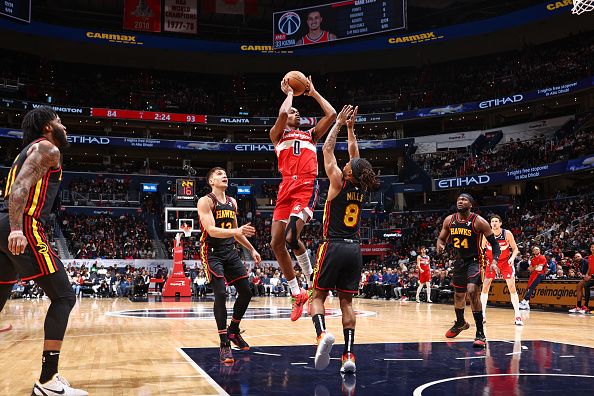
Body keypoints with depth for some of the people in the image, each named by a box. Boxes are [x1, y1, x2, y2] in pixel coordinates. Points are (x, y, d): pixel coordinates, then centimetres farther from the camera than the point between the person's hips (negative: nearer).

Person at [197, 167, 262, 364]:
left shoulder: (232, 202, 11)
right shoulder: (205, 201, -11)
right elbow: (211, 230, -24)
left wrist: (252, 249, 20)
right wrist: (237, 231, -37)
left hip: (230, 252, 7)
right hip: (212, 253, -7)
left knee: (246, 292, 6)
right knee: (220, 294, -18)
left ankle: (233, 330, 28)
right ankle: (224, 344, -11)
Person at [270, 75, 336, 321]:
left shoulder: (310, 135, 24)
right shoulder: (277, 134, 19)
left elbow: (332, 114, 15)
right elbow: (282, 113, -1)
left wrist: (313, 93, 24)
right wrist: (289, 93, 15)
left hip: (306, 187, -2)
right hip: (286, 188, 2)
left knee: (291, 238, -23)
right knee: (276, 243, -3)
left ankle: (312, 279, 2)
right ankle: (297, 295, 11)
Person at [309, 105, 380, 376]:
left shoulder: (339, 183, -7)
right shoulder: (361, 188, 5)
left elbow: (327, 149, 2)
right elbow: (354, 153, 19)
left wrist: (339, 123, 11)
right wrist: (350, 128, 24)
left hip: (334, 247, -4)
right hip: (354, 249, 5)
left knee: (318, 296, 5)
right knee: (346, 301, 7)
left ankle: (322, 334, -23)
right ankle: (349, 355, -1)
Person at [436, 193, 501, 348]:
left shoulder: (479, 222, -16)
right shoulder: (449, 220, -3)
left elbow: (494, 243, -12)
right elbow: (441, 238, 11)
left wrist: (494, 261, -28)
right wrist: (440, 245, -14)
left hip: (474, 261, -6)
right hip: (459, 261, 6)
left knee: (472, 291, -26)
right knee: (458, 295, 19)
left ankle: (480, 334, -19)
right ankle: (460, 323, 49)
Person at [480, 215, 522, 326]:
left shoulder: (507, 233, -15)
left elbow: (515, 249, -6)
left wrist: (512, 258, -25)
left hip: (505, 262, -1)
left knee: (512, 287, -9)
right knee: (485, 286, -3)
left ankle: (517, 316, -3)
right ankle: (483, 314, 6)